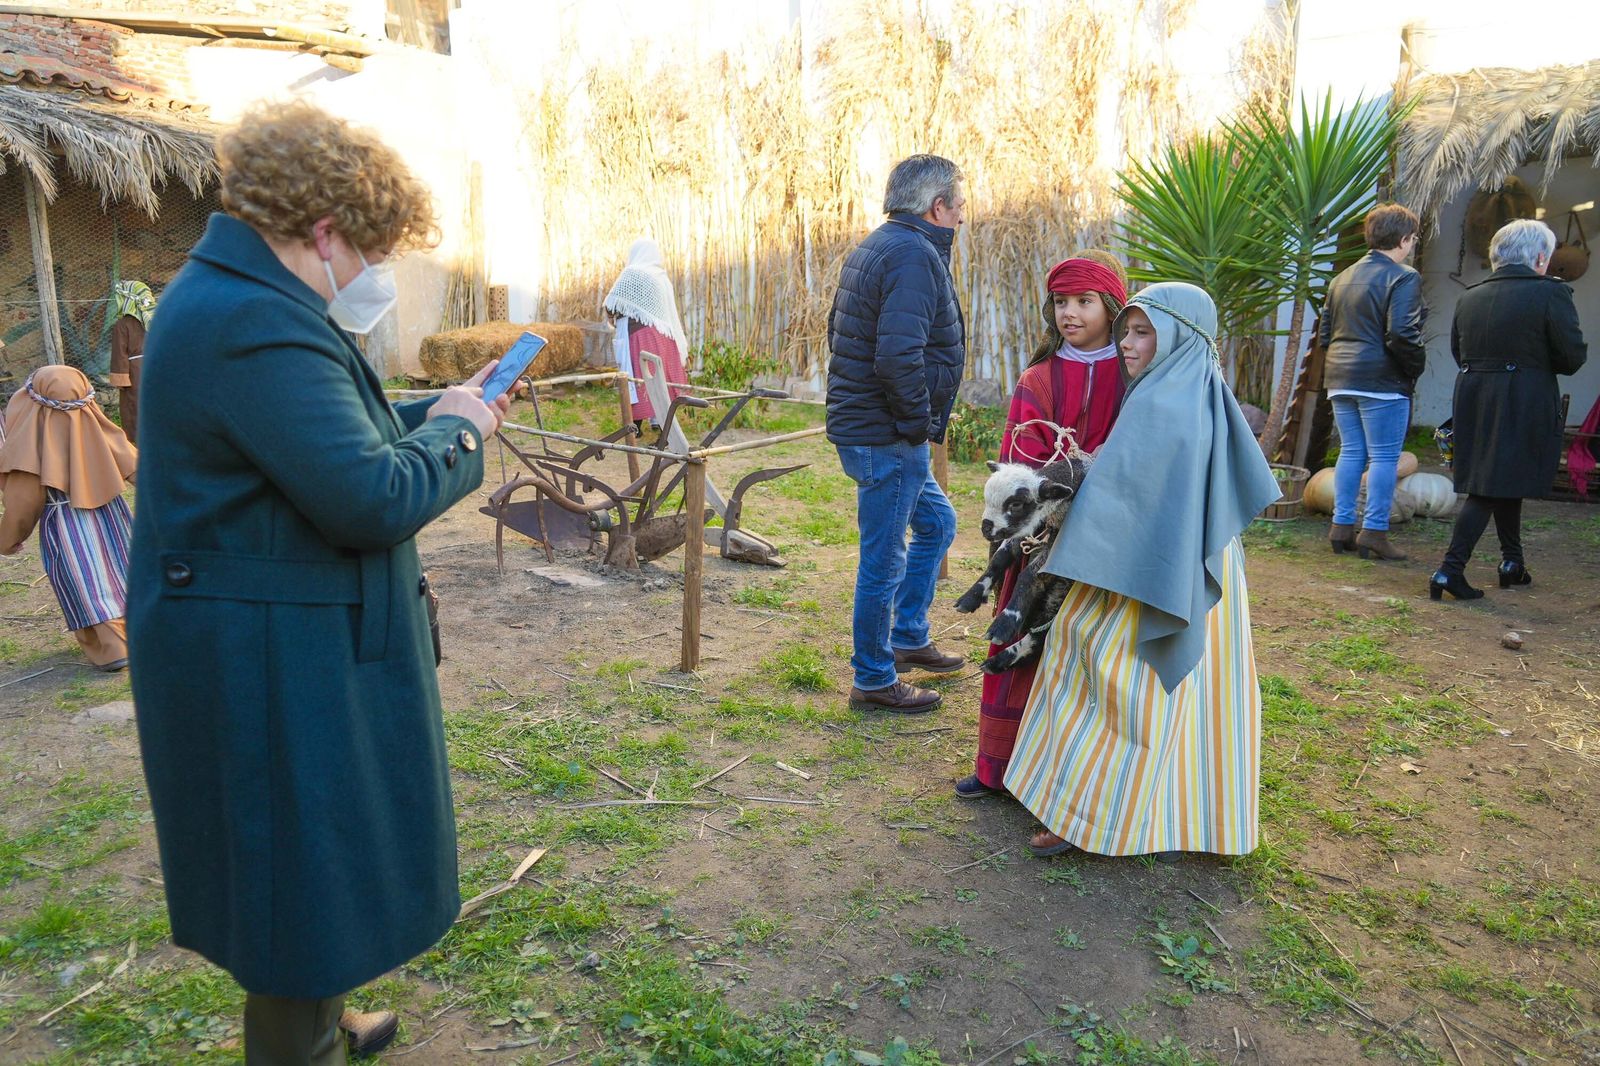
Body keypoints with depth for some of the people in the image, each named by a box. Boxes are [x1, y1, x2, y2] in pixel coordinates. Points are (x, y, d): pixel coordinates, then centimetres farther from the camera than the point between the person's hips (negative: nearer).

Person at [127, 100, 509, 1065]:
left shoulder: (227, 297, 11)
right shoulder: (257, 326, -25)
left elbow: (319, 439, 18)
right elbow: (375, 499, -28)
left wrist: (435, 418, 9)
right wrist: (450, 432, -11)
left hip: (270, 644, 11)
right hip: (277, 665, -11)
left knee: (313, 863, 26)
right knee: (306, 869, 6)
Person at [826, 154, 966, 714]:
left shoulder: (874, 247, 14)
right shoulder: (915, 254, -17)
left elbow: (840, 331, 21)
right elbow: (899, 356, -29)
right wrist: (918, 420, -15)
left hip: (863, 424, 11)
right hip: (888, 438, -11)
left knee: (937, 523, 25)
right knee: (884, 560, 1)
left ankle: (908, 638, 35)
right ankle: (874, 682, 15)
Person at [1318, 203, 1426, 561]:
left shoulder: (1342, 279, 15)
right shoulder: (1403, 277, -9)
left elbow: (1326, 333, 17)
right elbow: (1401, 333, -19)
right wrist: (1416, 366, -5)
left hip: (1340, 379, 7)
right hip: (1382, 380, -7)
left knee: (1351, 452, 12)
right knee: (1384, 456, -2)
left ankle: (1342, 526, 13)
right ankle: (1374, 531, -1)